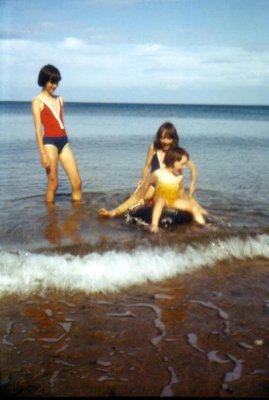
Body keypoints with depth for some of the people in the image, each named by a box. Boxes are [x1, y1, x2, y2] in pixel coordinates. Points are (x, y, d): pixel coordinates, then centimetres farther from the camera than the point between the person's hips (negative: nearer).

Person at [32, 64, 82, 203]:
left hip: (64, 142, 6)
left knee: (77, 182, 1)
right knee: (53, 184, -1)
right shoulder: (38, 102, -2)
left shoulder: (59, 100, 16)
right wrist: (43, 154, -14)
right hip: (50, 143, -6)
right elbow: (38, 129, -8)